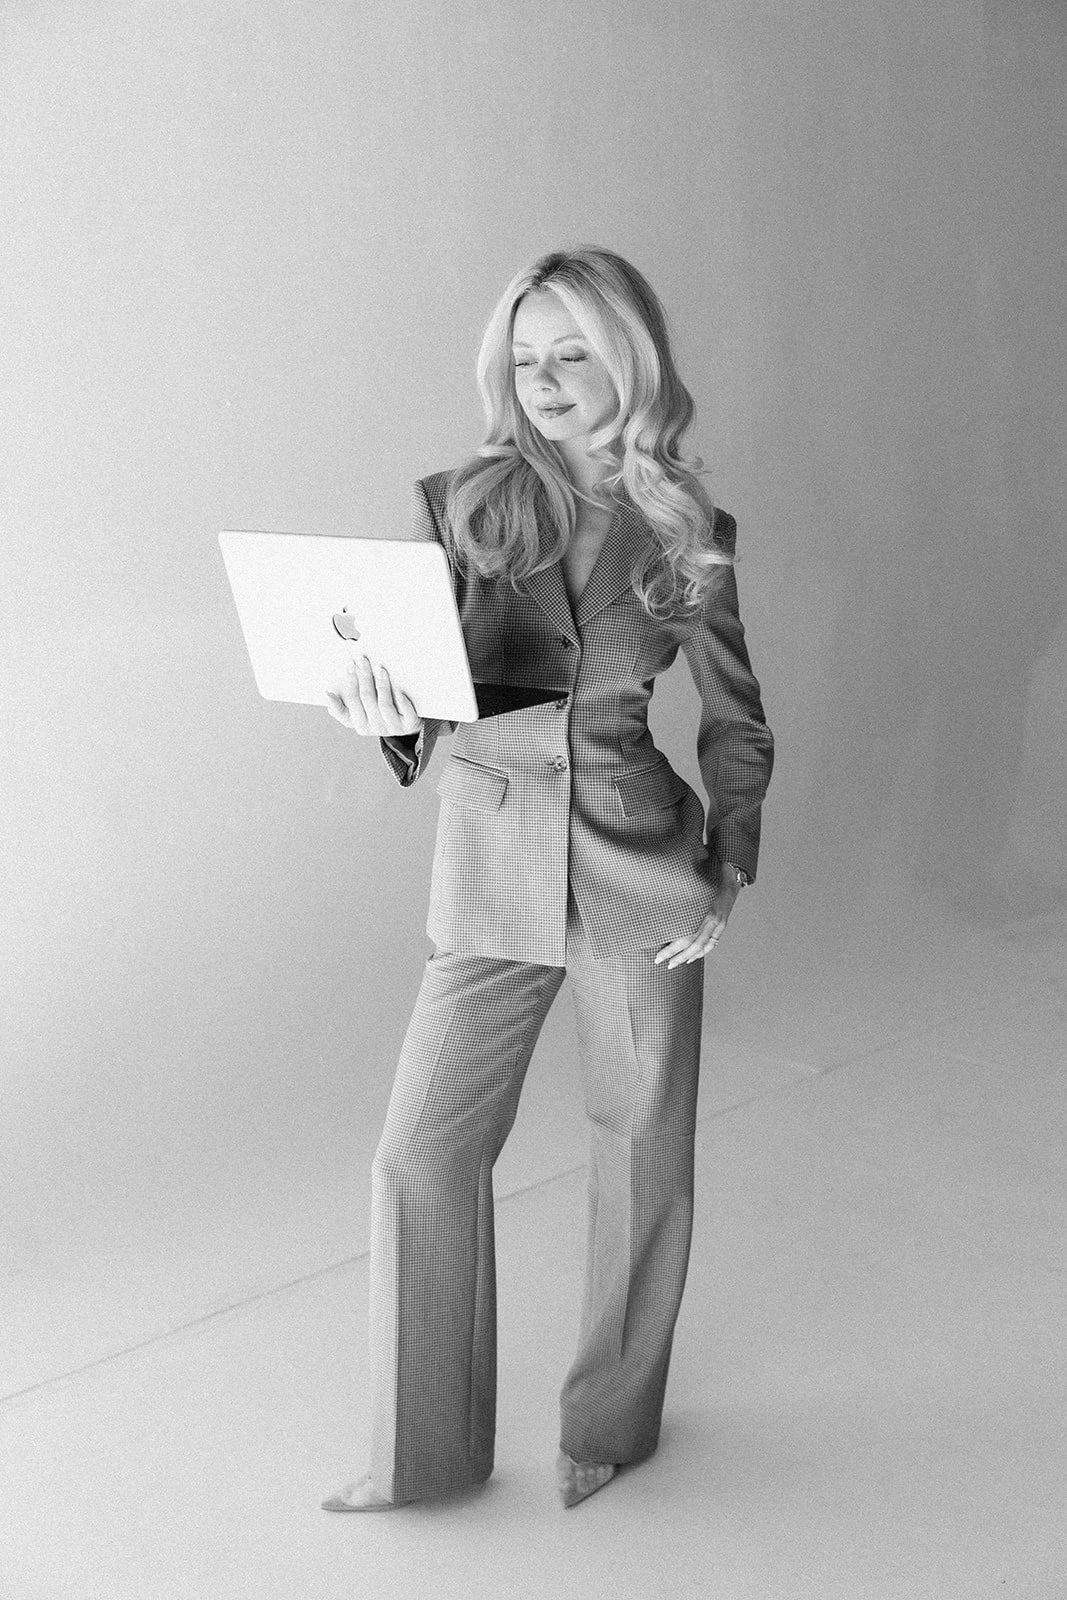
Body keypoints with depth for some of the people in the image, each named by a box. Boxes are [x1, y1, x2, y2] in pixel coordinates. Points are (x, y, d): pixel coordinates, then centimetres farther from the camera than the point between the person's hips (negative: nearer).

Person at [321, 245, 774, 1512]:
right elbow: (425, 685, -6)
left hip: (640, 870, 0)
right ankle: (425, 1447, 21)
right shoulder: (457, 504, -1)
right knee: (422, 1154, 1)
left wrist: (729, 869, -1)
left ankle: (611, 1423, 33)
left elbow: (736, 720, 8)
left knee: (642, 1154, 10)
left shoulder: (687, 530, -1)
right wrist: (394, 716, -28)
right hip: (490, 869, 1)